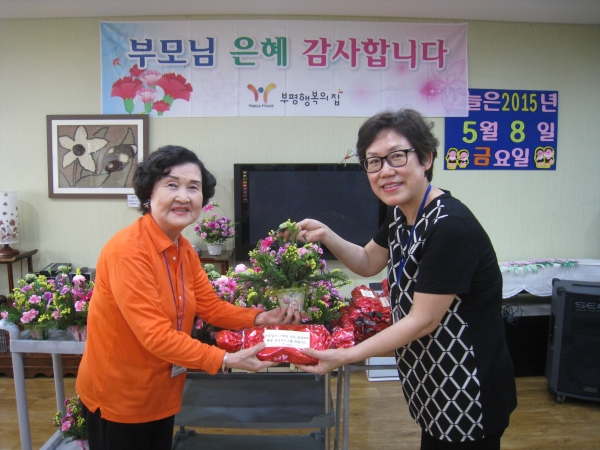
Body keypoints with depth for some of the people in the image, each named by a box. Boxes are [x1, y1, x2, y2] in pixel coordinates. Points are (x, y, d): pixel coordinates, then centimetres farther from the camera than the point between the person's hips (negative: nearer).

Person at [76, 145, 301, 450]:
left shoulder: (184, 249, 0)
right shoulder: (127, 251, -26)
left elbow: (211, 306, 3)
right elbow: (155, 334, -30)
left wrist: (259, 318, -12)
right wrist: (225, 361, -29)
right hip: (118, 399, -7)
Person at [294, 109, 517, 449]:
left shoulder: (451, 226, -28)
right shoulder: (401, 213, 0)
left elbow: (423, 321, -24)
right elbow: (369, 262, 14)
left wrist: (345, 357, -21)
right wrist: (327, 236, -4)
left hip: (468, 393, -8)